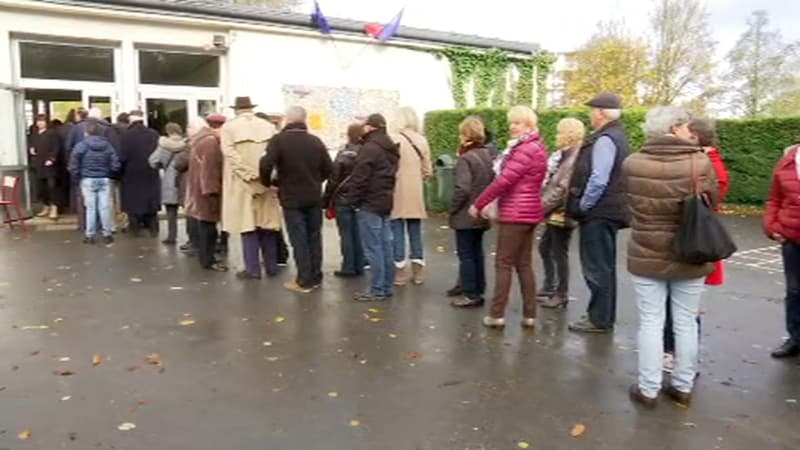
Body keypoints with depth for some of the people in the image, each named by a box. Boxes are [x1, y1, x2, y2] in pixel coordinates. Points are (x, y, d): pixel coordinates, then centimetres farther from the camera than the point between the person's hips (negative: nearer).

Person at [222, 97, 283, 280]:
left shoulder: (229, 126, 1)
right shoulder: (268, 126, 9)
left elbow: (230, 153, -12)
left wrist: (249, 174, -14)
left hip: (241, 183, -3)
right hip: (266, 182, 3)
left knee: (248, 225, 1)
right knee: (267, 225, 10)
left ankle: (253, 269, 2)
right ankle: (271, 266, 15)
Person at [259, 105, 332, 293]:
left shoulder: (279, 140, -10)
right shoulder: (316, 141, 4)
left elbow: (266, 165, -21)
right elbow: (328, 168, 5)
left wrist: (268, 182, -2)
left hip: (291, 198, -4)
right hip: (314, 198, 4)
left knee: (299, 240, 1)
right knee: (314, 237, 12)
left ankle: (304, 281, 5)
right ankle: (315, 278, 20)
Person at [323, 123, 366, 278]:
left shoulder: (344, 154, -11)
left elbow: (333, 180, -9)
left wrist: (327, 202, -2)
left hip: (343, 200, -4)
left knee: (346, 234, 1)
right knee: (357, 233, 12)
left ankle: (348, 268, 5)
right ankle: (359, 266, 17)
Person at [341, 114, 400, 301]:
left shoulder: (369, 148, -14)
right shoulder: (391, 148, 15)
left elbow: (359, 178, -17)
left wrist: (352, 200, -9)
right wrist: (387, 195, 17)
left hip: (369, 204, -9)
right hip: (386, 202, 9)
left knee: (373, 248, -5)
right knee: (386, 246, 11)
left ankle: (377, 290, -1)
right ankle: (388, 287, 17)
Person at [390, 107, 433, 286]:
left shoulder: (394, 140, -11)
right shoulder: (422, 141, 3)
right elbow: (428, 171, 6)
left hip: (397, 193, -4)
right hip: (416, 194, 4)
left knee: (397, 233, 4)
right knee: (415, 232, 12)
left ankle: (400, 272, 7)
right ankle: (418, 271, 17)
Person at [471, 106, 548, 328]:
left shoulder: (525, 150, -16)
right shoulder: (536, 147, 16)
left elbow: (504, 180, -20)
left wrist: (478, 204, -12)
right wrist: (489, 203, 7)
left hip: (516, 213, -10)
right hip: (529, 212, 10)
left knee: (503, 263, -3)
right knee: (524, 264, 11)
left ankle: (497, 314, 3)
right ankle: (529, 314, 14)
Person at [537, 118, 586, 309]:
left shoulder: (575, 157, -17)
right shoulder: (565, 154, 14)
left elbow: (563, 188, -23)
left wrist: (543, 206, -18)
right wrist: (543, 204, 9)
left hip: (562, 213, -10)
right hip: (554, 213, 10)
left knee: (559, 253, 0)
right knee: (545, 248, 19)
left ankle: (562, 294, 13)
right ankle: (550, 286, 32)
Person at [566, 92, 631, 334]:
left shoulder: (605, 140, -16)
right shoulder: (617, 137, 16)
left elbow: (598, 180, -23)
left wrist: (583, 206, -12)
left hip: (598, 213, -10)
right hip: (608, 212, 11)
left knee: (596, 267, -3)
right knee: (604, 266, 17)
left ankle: (599, 319, 6)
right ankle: (604, 316, 28)